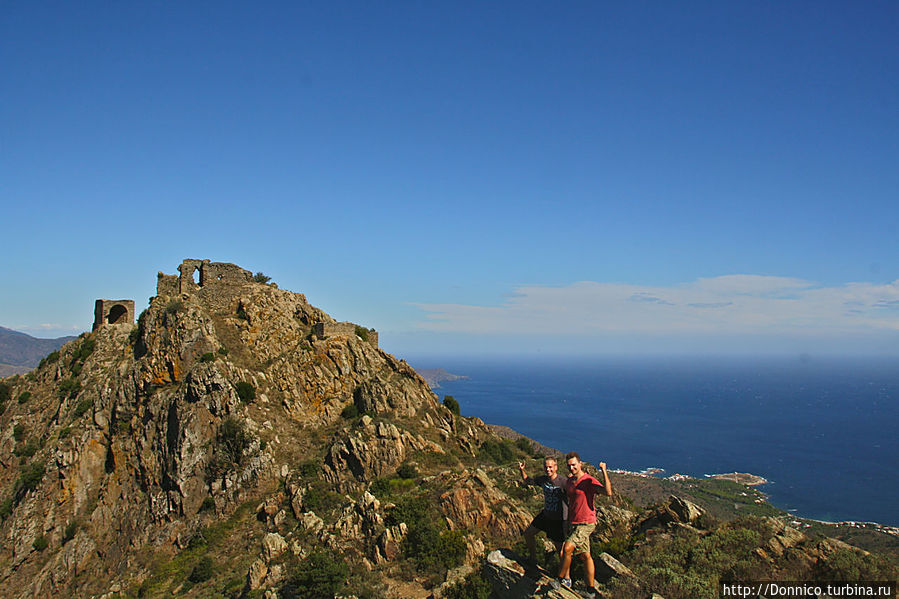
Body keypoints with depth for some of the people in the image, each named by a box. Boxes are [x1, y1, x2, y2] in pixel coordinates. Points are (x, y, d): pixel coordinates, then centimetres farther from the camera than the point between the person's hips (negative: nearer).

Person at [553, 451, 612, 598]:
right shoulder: (569, 481, 9)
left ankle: (561, 579, -2)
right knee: (585, 555, 14)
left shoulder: (589, 481, -16)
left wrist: (604, 471, -35)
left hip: (586, 523, -8)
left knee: (567, 548, -20)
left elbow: (608, 492, -31)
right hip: (574, 523, 8)